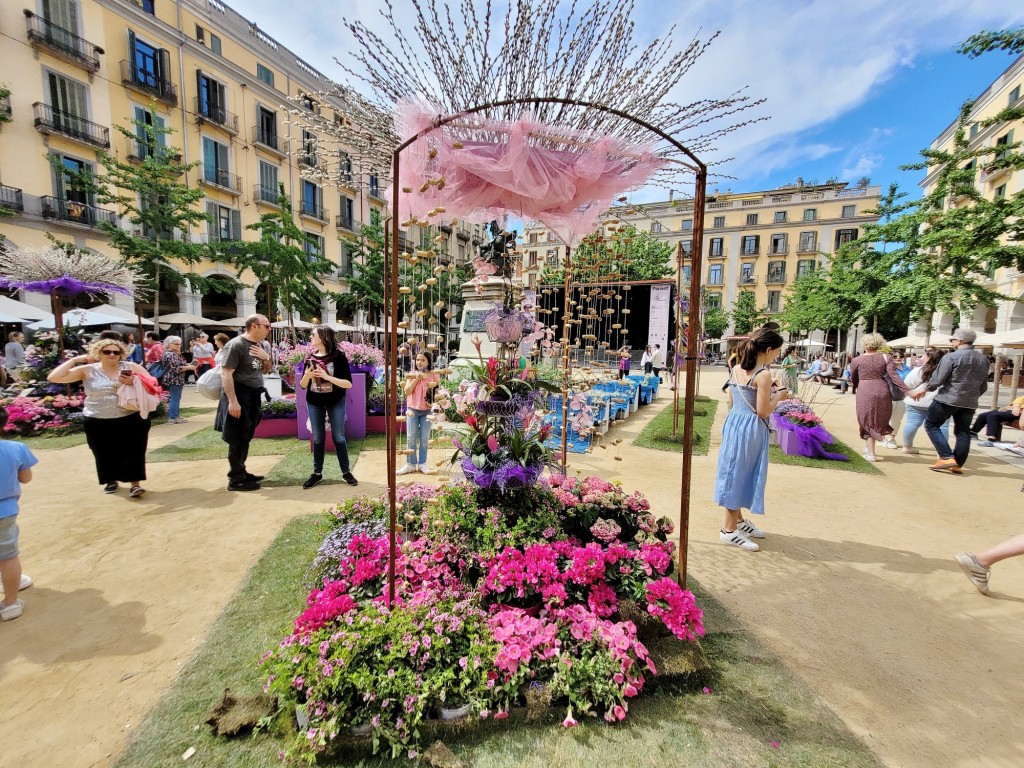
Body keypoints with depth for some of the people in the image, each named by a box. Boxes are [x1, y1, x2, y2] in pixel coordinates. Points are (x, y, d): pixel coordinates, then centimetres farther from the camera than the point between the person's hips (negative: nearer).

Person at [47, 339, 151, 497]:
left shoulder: (131, 367, -1)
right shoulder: (87, 370, 1)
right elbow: (53, 378, -3)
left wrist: (134, 381, -21)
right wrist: (74, 360, -4)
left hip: (131, 419, -2)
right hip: (98, 422, 2)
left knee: (133, 451, -3)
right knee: (105, 454, 14)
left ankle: (135, 483, 4)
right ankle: (111, 480, 35)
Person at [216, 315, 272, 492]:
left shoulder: (263, 345, 10)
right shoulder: (236, 345, -14)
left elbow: (266, 370, 20)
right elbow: (226, 373, -18)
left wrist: (266, 358, -2)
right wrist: (232, 401, -23)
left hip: (254, 395, 8)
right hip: (239, 395, -8)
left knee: (246, 437, 16)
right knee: (238, 439, -1)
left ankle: (242, 472, 28)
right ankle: (236, 479, 8)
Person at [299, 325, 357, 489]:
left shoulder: (338, 356, -10)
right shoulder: (310, 357, 2)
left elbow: (348, 384, -15)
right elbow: (303, 385, 5)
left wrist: (327, 376, -24)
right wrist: (307, 375, -16)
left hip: (335, 403, -3)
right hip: (314, 403, 4)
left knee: (338, 437, 4)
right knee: (318, 438, 10)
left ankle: (346, 472, 15)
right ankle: (317, 473, 21)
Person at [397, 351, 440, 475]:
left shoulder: (433, 374, 0)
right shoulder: (412, 375, 2)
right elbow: (407, 392, -7)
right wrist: (416, 379, -13)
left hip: (427, 410, 0)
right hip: (412, 409, 1)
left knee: (424, 438, 6)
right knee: (411, 438, 3)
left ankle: (422, 464, 17)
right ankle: (410, 464, 13)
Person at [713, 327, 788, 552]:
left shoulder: (736, 369, 6)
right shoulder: (763, 374, -17)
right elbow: (762, 412, -17)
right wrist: (778, 396, -1)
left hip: (734, 422, 8)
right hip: (750, 428, -8)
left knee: (736, 472, 18)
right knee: (741, 474, 2)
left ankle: (738, 520, 34)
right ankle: (729, 530, 12)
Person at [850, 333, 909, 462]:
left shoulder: (856, 360, 0)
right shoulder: (885, 358, 3)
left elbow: (853, 379, 11)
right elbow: (894, 376, -7)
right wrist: (907, 390, -8)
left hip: (864, 393, -3)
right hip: (882, 391, 3)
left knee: (867, 422, 6)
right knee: (879, 421, 19)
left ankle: (871, 454, 6)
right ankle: (868, 447, 26)